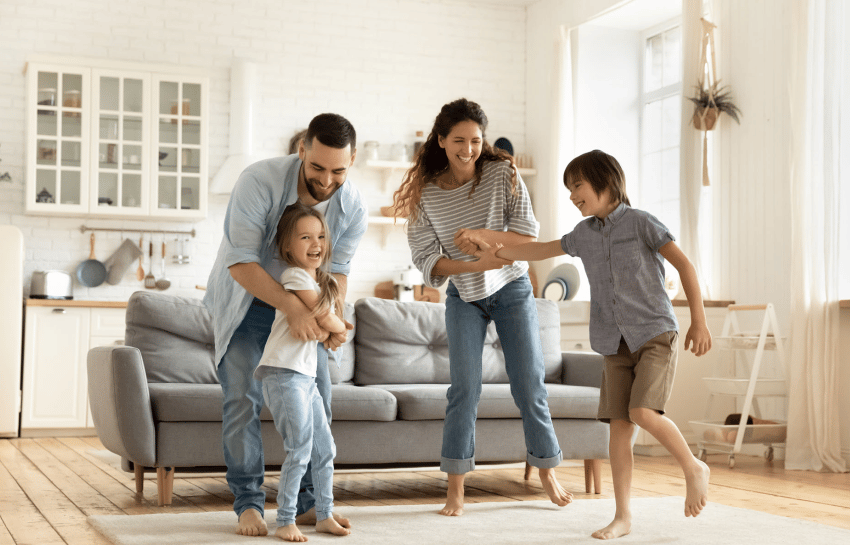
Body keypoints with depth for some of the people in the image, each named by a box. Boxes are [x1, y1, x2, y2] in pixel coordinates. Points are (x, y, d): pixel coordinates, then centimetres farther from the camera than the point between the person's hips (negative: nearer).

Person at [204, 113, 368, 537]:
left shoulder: (353, 209, -17)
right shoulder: (259, 182, -31)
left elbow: (336, 270, -8)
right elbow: (241, 263, -33)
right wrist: (292, 307, -45)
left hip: (301, 303, 4)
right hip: (244, 299, -4)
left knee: (316, 396, -1)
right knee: (243, 397, -12)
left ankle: (307, 502, 12)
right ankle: (248, 504, 0)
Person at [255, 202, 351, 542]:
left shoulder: (323, 281, 17)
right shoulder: (296, 276, -11)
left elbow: (335, 328, 18)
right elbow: (327, 321, -11)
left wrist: (334, 329, -2)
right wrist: (341, 326, 8)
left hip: (307, 375, 9)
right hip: (284, 374, -9)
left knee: (325, 449, 12)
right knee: (300, 450, -10)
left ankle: (324, 516, 22)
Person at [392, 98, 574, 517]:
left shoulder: (502, 174, -13)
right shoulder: (425, 192, -11)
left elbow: (529, 235, -13)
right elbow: (426, 259, -13)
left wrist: (483, 235, -29)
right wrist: (476, 264, -26)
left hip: (512, 292, 0)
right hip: (463, 298, 0)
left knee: (529, 386, 4)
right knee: (464, 388, -7)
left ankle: (547, 471, 23)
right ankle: (455, 489, 1)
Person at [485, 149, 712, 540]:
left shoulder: (639, 222, -4)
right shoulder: (584, 234, 13)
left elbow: (684, 265, -6)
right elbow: (543, 250, 30)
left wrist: (699, 320, -12)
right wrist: (498, 253, 35)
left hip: (656, 334, -5)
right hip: (617, 345, 5)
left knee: (642, 412, -21)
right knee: (618, 425, -1)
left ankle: (693, 468, 3)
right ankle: (622, 516, 4)